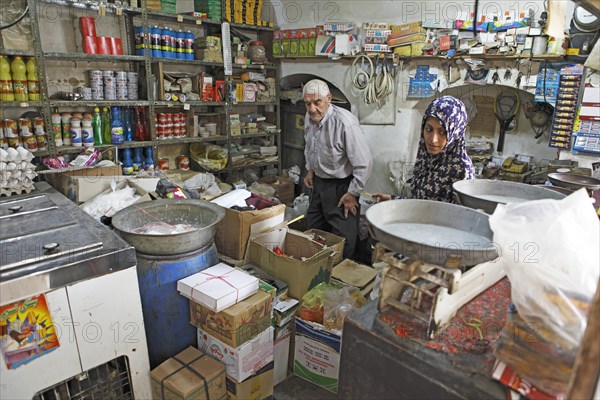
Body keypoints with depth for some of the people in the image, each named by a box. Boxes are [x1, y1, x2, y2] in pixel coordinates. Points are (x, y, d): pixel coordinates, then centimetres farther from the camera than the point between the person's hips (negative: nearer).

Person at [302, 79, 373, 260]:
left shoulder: (345, 123, -30)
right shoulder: (309, 117, -5)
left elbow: (364, 164, -25)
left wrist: (352, 194, -18)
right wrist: (310, 169, 13)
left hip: (341, 186, -8)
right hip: (319, 181, 8)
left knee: (342, 238, 0)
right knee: (313, 230, 22)